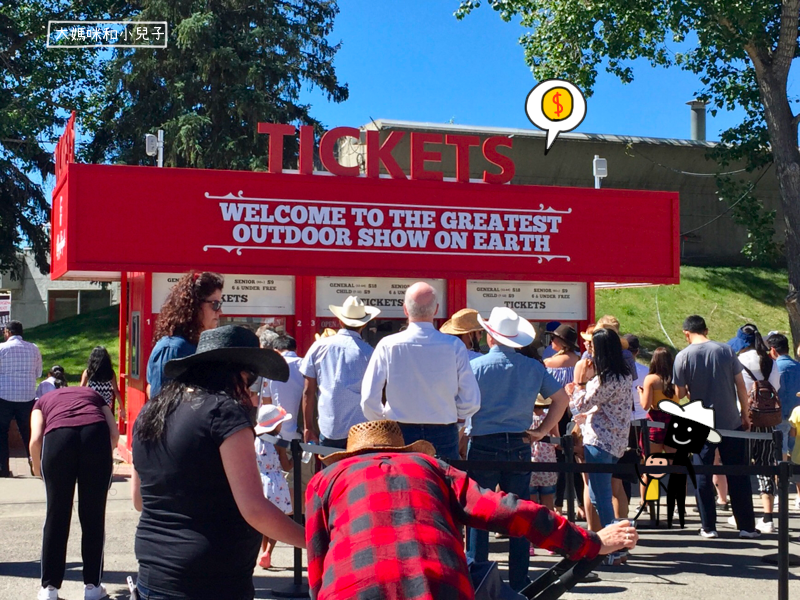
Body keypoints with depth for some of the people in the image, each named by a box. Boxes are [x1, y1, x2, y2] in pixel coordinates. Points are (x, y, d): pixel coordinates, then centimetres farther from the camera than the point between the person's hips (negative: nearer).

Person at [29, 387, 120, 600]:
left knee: (56, 517, 12)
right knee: (94, 516, 13)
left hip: (57, 436, -1)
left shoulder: (43, 400, 32)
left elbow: (36, 439, 11)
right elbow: (114, 434, 17)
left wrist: (38, 469, 27)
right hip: (96, 433, 1)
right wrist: (101, 461, 31)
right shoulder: (93, 395, 35)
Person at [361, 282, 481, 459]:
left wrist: (383, 422, 12)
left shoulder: (387, 346, -6)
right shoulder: (454, 347, -6)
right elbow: (471, 400, -4)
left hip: (400, 433, 0)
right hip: (443, 436, 0)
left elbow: (369, 399, -6)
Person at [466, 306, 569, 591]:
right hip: (519, 446, 3)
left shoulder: (477, 366, -7)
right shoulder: (533, 367, 3)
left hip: (484, 445, -3)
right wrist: (542, 430, 7)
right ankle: (519, 583, 13)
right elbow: (562, 399, 5)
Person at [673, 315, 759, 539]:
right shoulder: (726, 350, -3)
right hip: (731, 422, 1)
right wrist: (745, 415, 10)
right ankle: (747, 526, 11)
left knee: (702, 476, 9)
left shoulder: (683, 357, -8)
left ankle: (708, 526, 9)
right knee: (738, 476, 8)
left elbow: (680, 394, -4)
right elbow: (741, 385, -1)